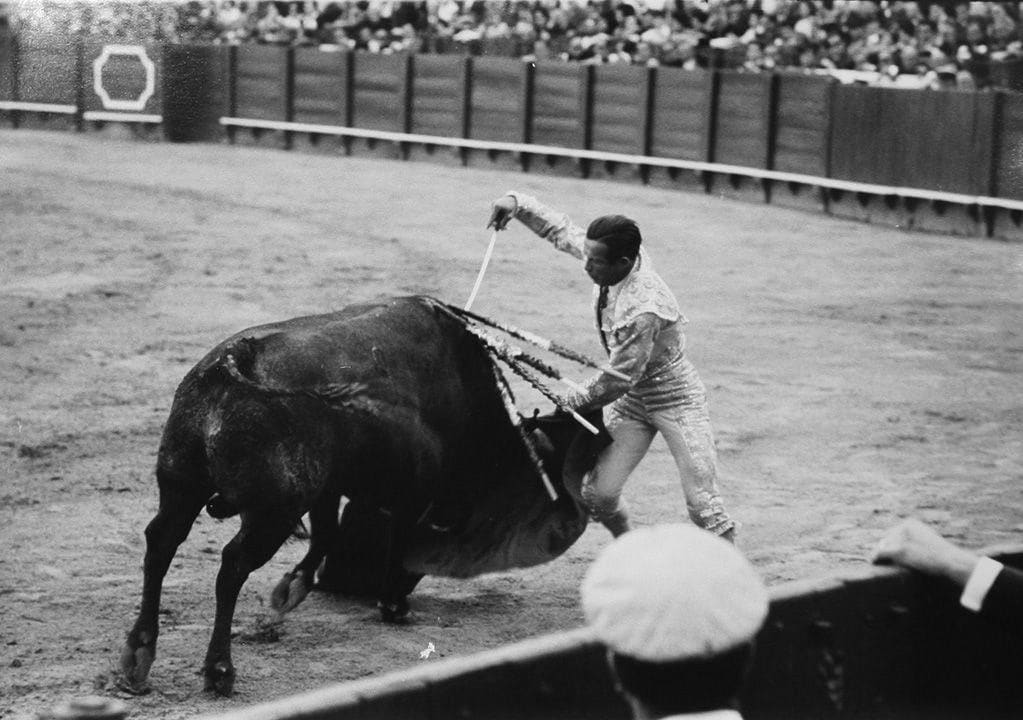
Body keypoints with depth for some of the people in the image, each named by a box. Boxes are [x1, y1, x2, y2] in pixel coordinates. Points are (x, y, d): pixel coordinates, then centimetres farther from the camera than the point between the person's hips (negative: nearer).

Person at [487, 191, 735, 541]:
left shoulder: (644, 310, -35)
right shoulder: (610, 259, -13)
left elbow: (619, 380, -24)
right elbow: (560, 228, 4)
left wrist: (573, 402, -10)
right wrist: (517, 202, -9)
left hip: (676, 400, -7)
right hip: (633, 399, 7)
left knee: (703, 505, -10)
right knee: (597, 494, 2)